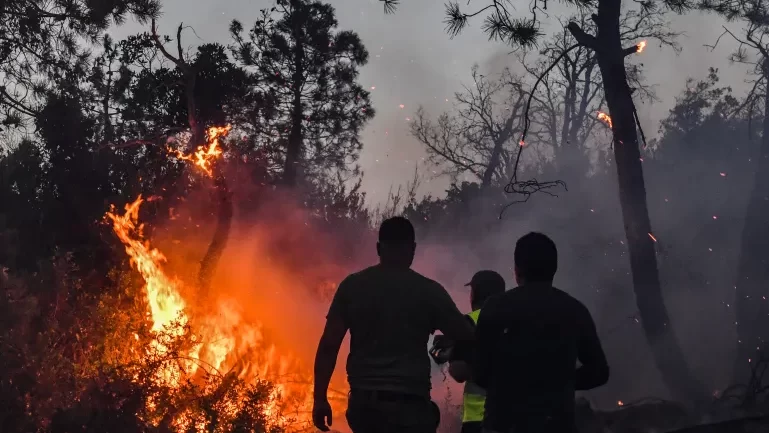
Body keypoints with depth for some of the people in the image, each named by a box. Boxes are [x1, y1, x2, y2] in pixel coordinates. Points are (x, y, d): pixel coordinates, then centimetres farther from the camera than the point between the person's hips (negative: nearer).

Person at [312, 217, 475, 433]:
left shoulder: (352, 286, 5)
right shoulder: (428, 291, -1)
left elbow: (328, 345, 1)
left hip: (364, 400, 3)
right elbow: (466, 337, 4)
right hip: (409, 403, -3)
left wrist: (320, 398, 5)